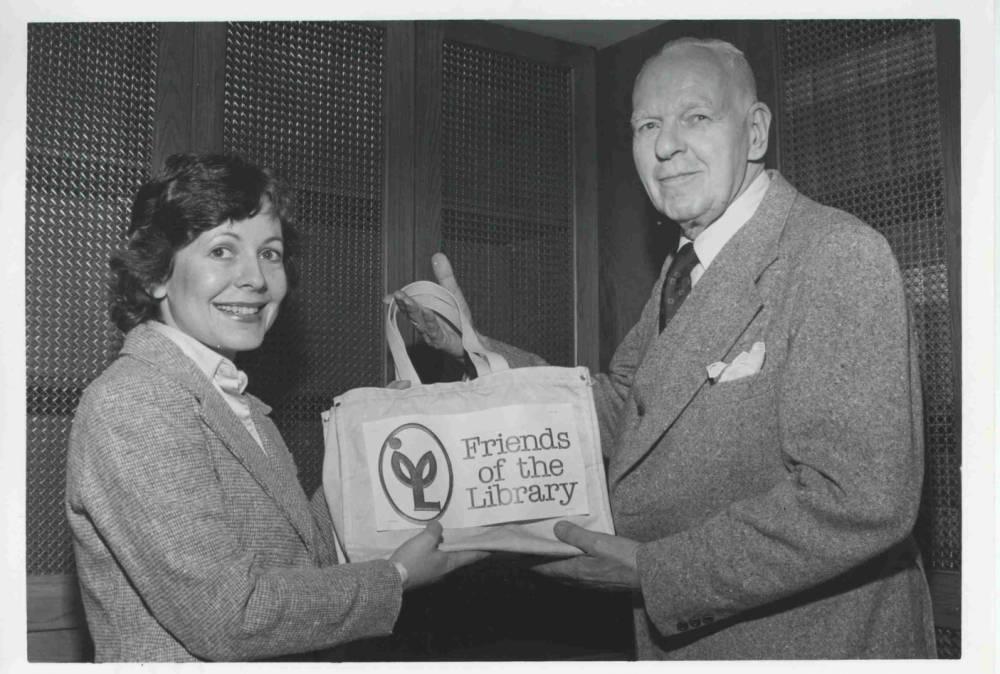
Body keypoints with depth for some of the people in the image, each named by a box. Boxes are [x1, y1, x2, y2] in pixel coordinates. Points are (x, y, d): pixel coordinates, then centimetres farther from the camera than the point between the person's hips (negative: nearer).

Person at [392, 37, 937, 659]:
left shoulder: (841, 256, -21)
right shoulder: (683, 271, 7)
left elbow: (859, 502, -28)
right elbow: (618, 409, 11)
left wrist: (655, 570, -23)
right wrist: (476, 348, 0)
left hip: (811, 643, -7)